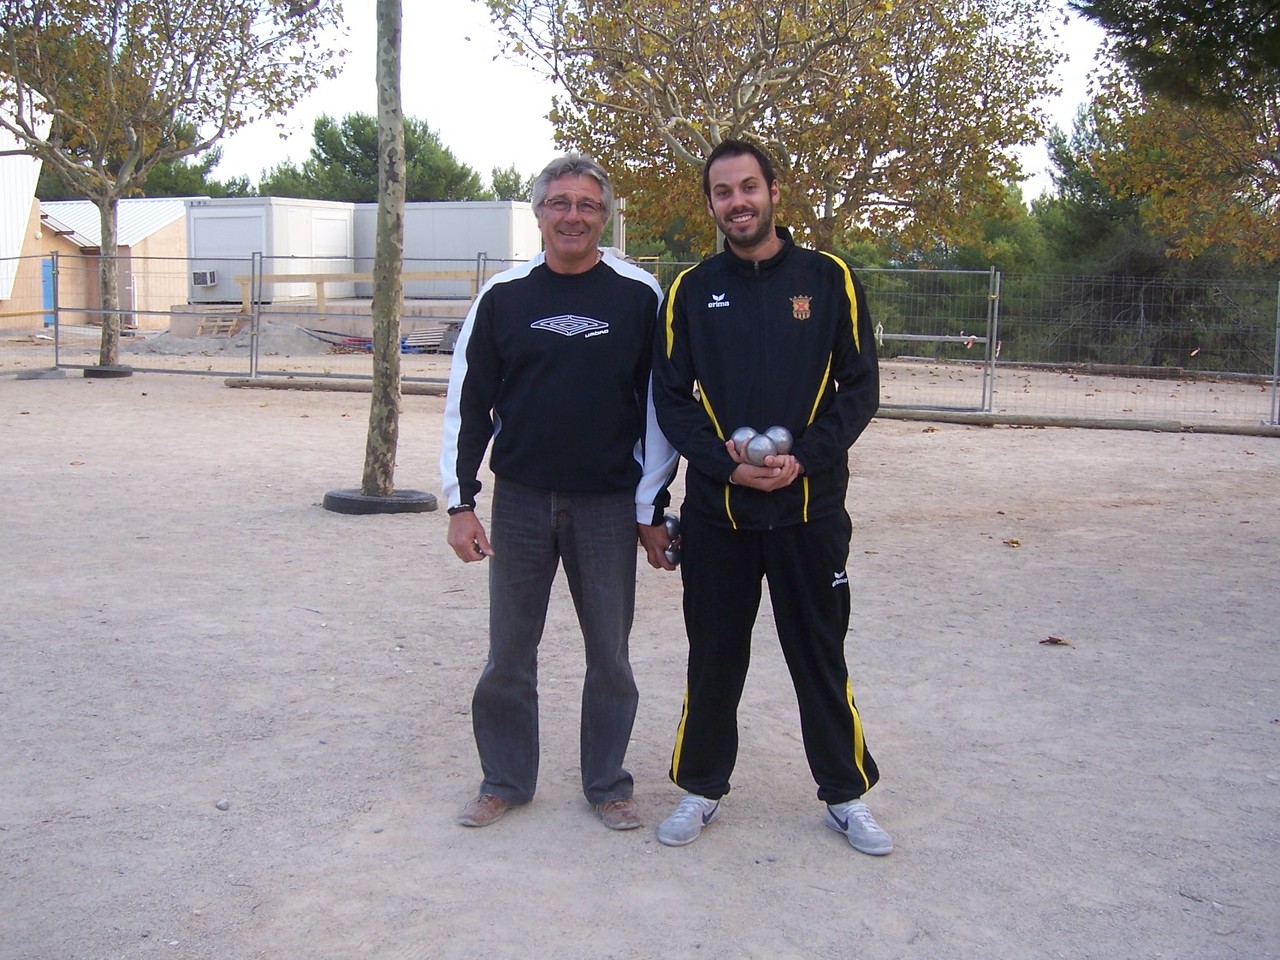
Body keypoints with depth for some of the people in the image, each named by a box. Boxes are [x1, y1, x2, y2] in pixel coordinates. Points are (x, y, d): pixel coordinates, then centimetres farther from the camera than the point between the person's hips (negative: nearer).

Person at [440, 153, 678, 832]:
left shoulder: (639, 297, -1)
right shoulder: (504, 296, 2)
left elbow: (659, 406, 1)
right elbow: (467, 402, 5)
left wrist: (652, 510, -1)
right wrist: (461, 502, -1)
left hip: (608, 506, -1)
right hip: (519, 501, 1)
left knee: (610, 655, 9)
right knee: (509, 654, 9)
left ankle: (607, 784, 26)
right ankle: (505, 781, 26)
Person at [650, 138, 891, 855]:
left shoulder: (829, 280, 1)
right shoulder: (691, 291, 4)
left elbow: (861, 386, -1)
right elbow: (671, 398, 2)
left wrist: (804, 458, -14)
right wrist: (725, 463, -13)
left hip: (812, 508, -1)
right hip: (717, 509, 1)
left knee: (821, 656, 10)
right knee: (714, 658, 11)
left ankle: (847, 793, 26)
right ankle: (703, 788, 28)